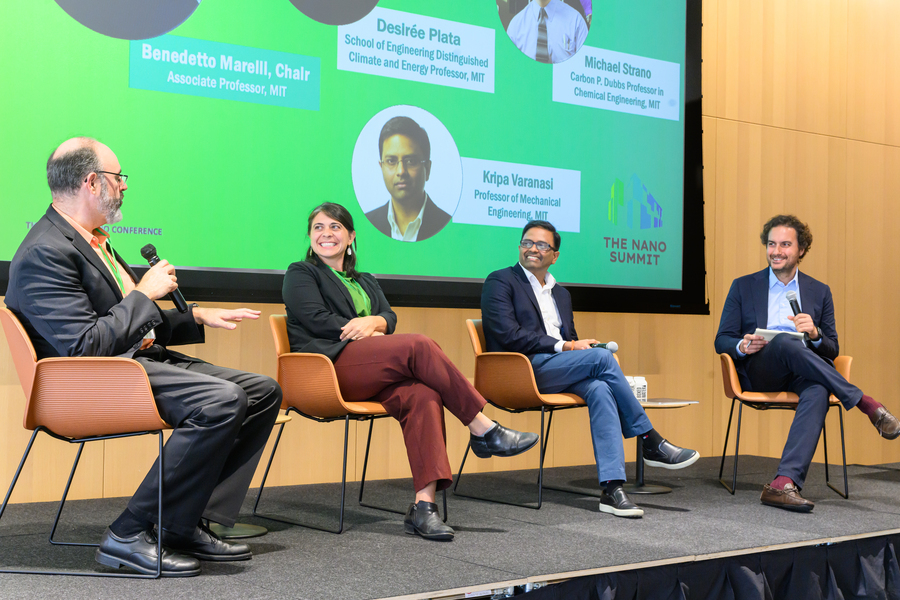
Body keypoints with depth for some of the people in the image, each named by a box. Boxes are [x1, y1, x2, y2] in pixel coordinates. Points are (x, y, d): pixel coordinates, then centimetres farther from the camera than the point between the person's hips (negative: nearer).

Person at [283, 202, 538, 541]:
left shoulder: (365, 281, 33)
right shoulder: (300, 274, 17)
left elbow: (389, 317, 15)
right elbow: (317, 319, -1)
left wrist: (372, 323, -9)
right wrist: (369, 336, -6)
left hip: (373, 378, 5)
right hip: (330, 367, -5)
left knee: (423, 395, -29)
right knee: (418, 345, -27)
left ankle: (424, 505, -38)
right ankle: (483, 430, -23)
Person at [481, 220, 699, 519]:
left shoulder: (561, 293, 27)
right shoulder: (500, 281, 5)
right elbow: (508, 335, -9)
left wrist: (577, 344, 0)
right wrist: (562, 346, -12)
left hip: (559, 373, 6)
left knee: (600, 389, -28)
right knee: (602, 356, -24)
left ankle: (611, 488, -37)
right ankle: (651, 443, -15)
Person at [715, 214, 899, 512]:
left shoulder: (820, 292, 19)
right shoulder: (743, 287, 16)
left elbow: (832, 351, 15)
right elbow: (722, 341, 11)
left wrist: (815, 334, -9)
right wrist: (743, 346, -14)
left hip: (804, 374, 1)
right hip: (758, 373, -1)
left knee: (818, 391, -38)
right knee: (785, 342, -36)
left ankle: (784, 482, -50)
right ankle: (866, 404, -30)